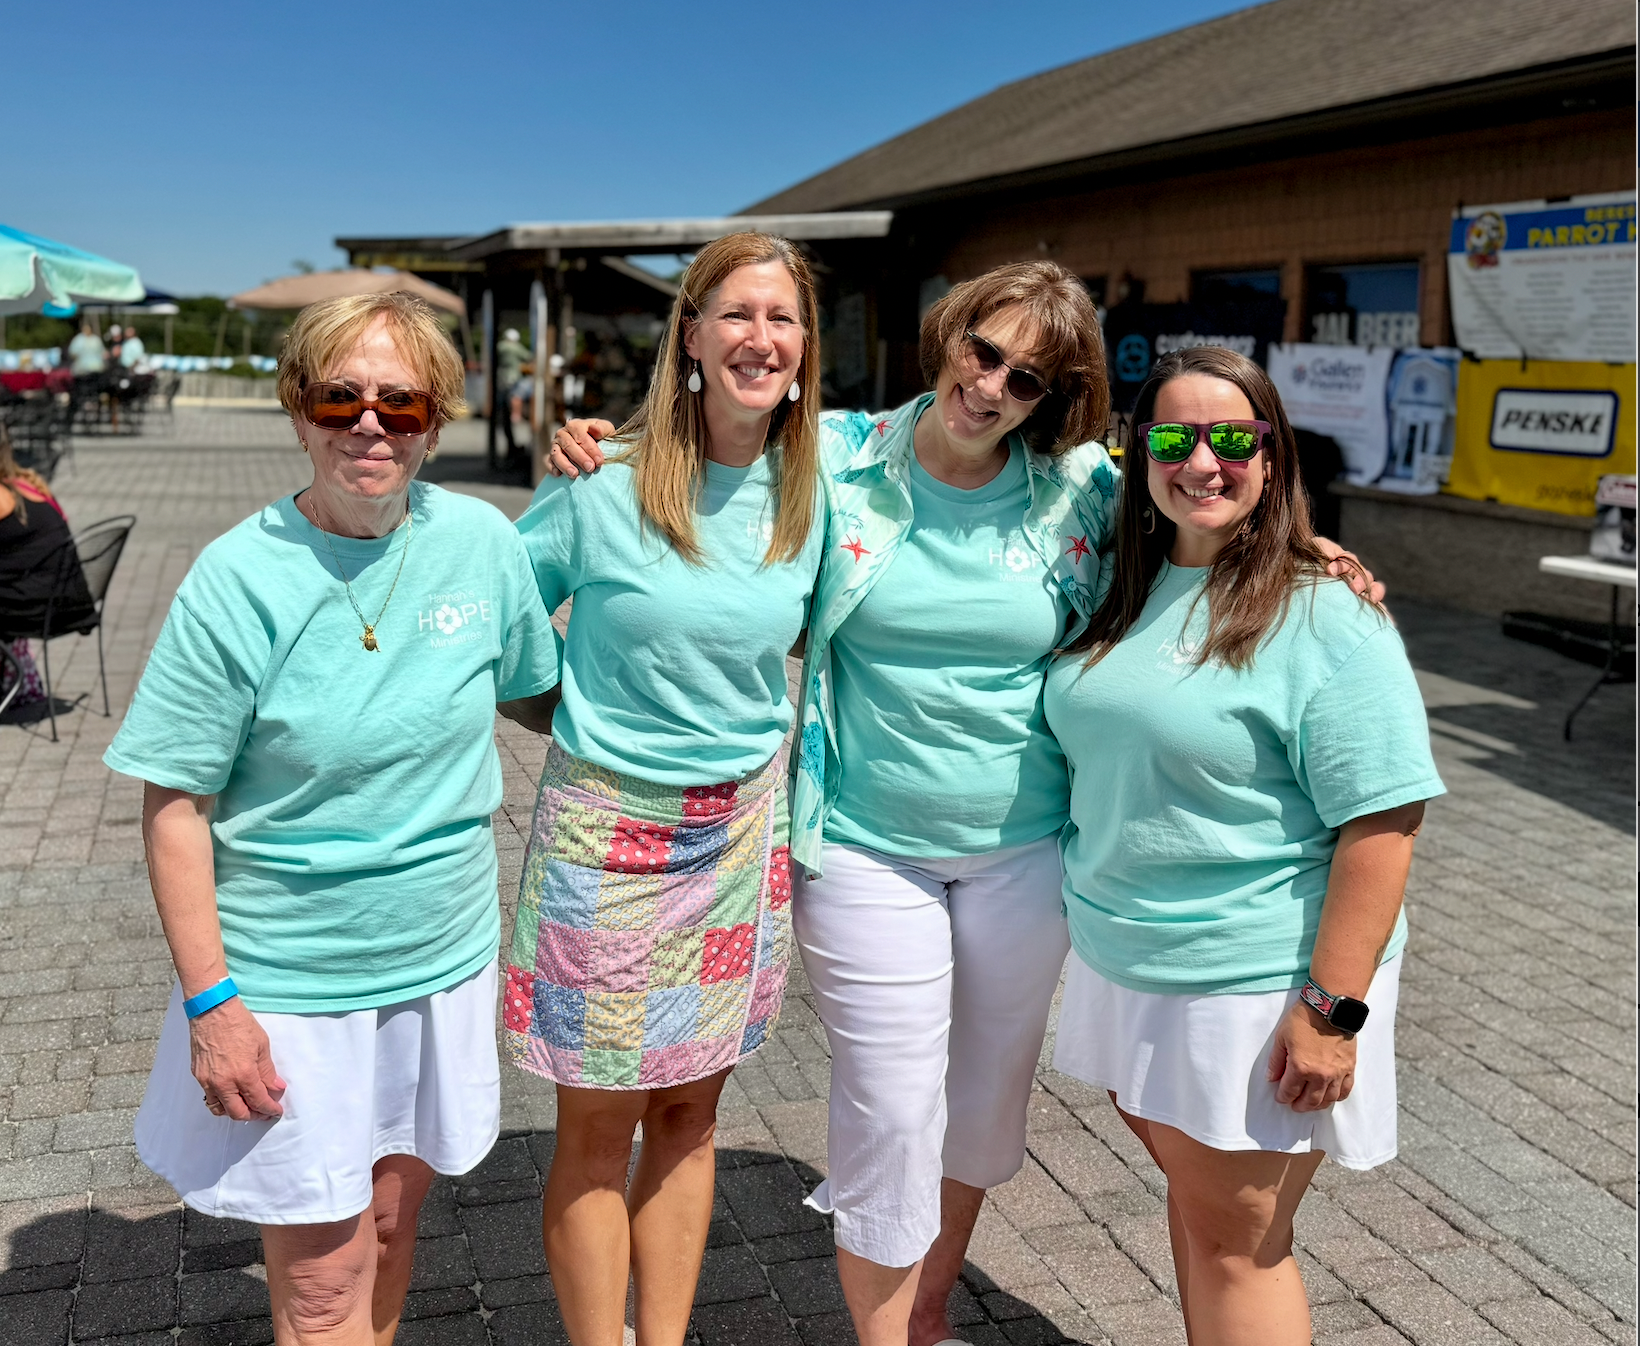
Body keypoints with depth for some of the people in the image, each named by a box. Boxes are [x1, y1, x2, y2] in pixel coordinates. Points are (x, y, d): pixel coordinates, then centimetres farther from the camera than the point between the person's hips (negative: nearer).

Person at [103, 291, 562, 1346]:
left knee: (392, 1220, 22)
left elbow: (535, 693, 13)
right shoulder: (241, 577, -15)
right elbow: (176, 802, -11)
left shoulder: (481, 540, -6)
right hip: (289, 983, -3)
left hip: (445, 960, 3)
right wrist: (210, 1001, -12)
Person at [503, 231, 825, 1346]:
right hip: (608, 829, -3)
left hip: (743, 831, 4)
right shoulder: (603, 481, -11)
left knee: (691, 1107, 16)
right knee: (598, 1124, 8)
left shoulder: (815, 488, 0)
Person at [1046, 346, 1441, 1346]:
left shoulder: (1327, 617, -16)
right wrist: (1105, 935, 15)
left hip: (1256, 984, -6)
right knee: (1190, 1190, 21)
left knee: (1234, 1238, 6)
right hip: (1125, 958, 7)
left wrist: (1333, 1008, -21)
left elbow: (1382, 820, -19)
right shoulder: (1126, 589, 6)